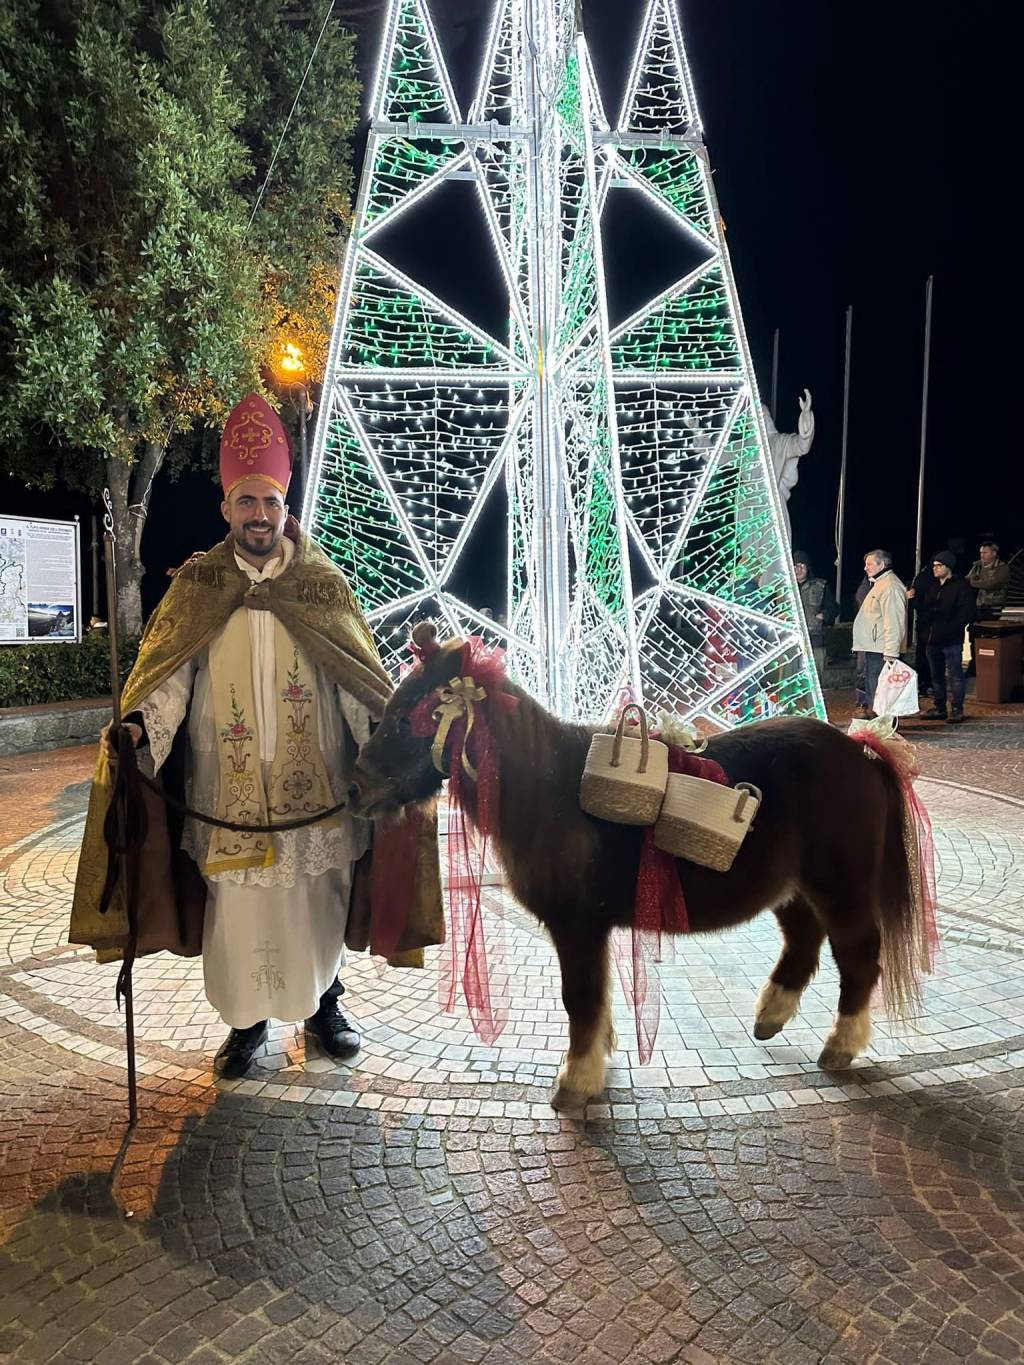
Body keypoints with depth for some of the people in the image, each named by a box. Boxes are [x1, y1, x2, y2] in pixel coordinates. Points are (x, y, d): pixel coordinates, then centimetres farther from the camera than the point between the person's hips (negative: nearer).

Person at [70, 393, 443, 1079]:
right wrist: (139, 725, -20)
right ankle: (248, 1019, 27)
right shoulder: (197, 586, 4)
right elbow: (169, 674, -2)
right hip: (229, 784, 0)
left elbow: (359, 676, 1)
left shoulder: (323, 584, 2)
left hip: (312, 781, 0)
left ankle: (325, 1004, 32)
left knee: (317, 895, 10)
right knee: (238, 900, 7)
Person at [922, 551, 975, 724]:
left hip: (952, 640, -7)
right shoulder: (934, 586, 15)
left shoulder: (960, 587, -6)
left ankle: (956, 710, 1)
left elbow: (967, 613, -13)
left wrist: (951, 629, -18)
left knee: (955, 676, -4)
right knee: (936, 676, 12)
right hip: (933, 639, 7)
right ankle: (939, 709, 20)